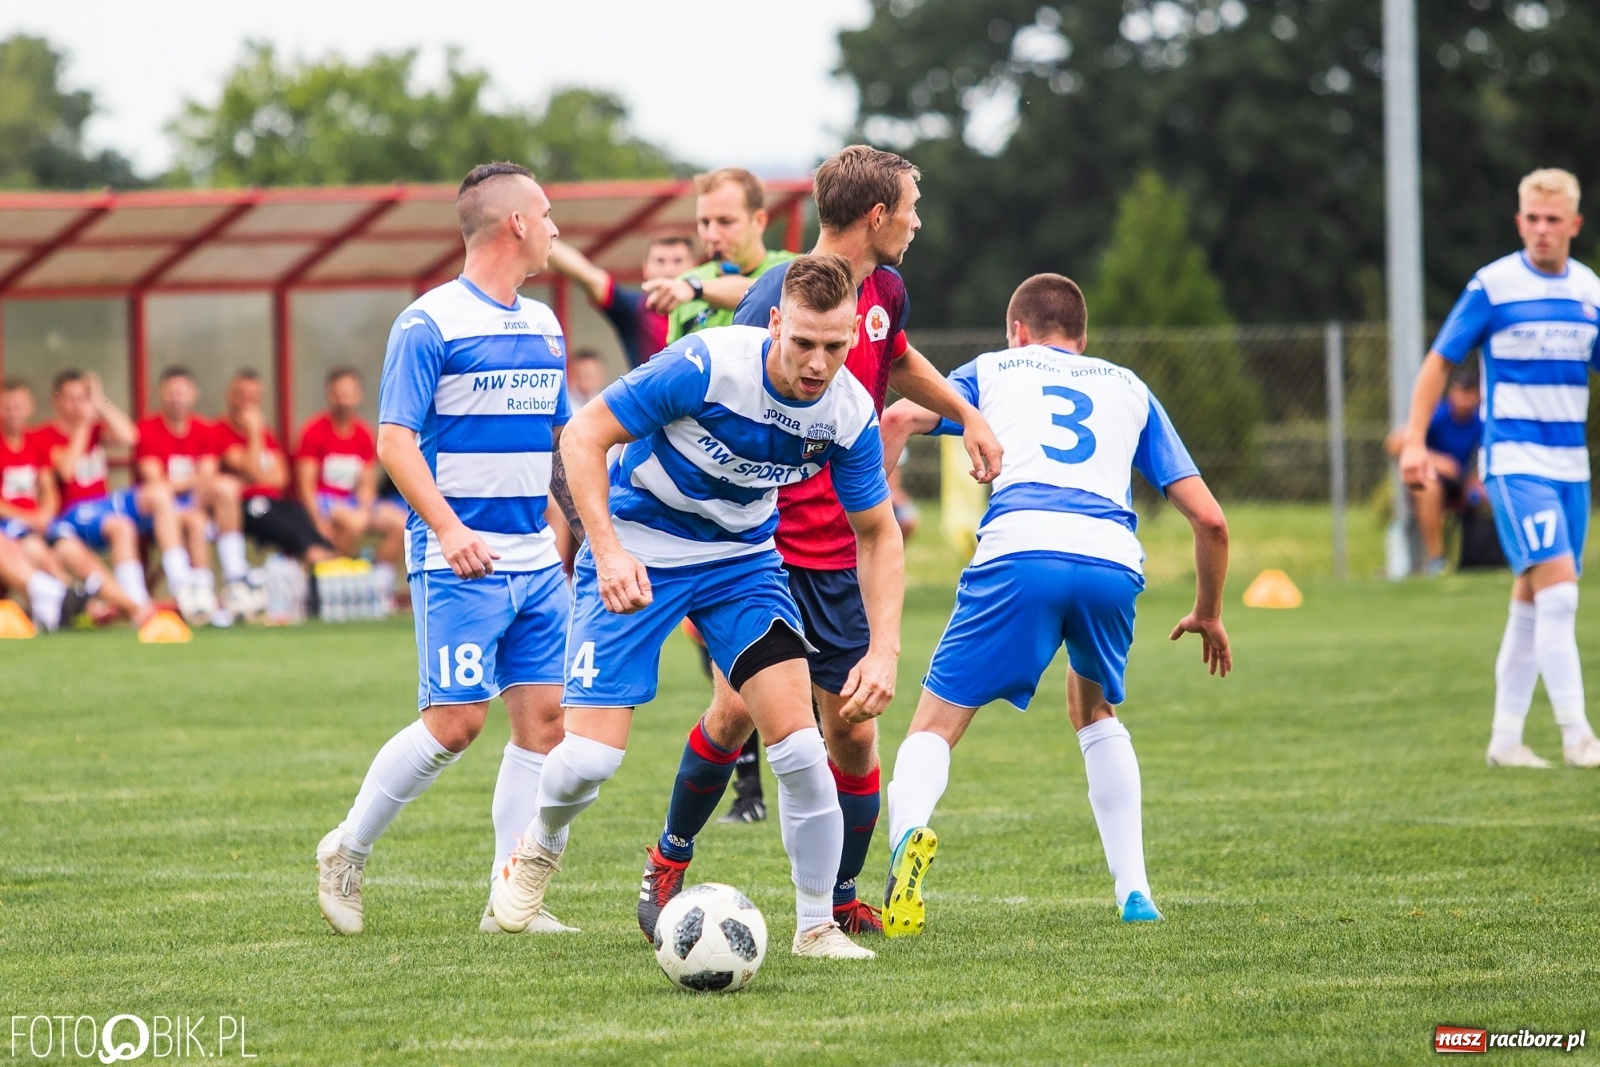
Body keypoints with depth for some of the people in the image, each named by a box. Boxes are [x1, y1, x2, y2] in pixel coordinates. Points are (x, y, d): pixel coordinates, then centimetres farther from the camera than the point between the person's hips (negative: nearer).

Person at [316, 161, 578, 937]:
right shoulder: (430, 323, -9)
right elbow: (395, 439, -14)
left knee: (544, 716, 1)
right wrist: (447, 528, -25)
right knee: (455, 722, -10)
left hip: (535, 557, 7)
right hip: (460, 559, -7)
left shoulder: (543, 326, 14)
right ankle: (346, 851, 9)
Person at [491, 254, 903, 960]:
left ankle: (816, 926, 3)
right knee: (590, 757, -11)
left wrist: (884, 649, -12)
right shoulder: (707, 366, -29)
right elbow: (583, 436, -21)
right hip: (636, 552, -3)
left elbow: (878, 533, 0)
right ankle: (541, 845, 25)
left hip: (743, 557, 3)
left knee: (799, 745, -14)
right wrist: (608, 551, -32)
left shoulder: (851, 413, -15)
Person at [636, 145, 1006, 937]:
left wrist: (966, 415, 30)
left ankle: (841, 898, 18)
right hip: (765, 544, -6)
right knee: (737, 708, -11)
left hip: (844, 553, 6)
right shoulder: (778, 299, -17)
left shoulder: (884, 291, 7)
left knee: (852, 731, 1)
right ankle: (668, 862, 13)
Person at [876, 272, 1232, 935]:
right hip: (1113, 563, 3)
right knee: (1094, 708, 31)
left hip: (1019, 550, -3)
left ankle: (908, 829, -31)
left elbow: (900, 419, 7)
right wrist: (1208, 615, 39)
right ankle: (1134, 893, 23)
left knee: (935, 725, 3)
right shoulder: (1128, 388, 32)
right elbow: (1209, 518, 26)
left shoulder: (991, 370, 28)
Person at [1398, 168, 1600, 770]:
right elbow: (1440, 361, -2)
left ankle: (1505, 739, 17)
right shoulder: (1493, 286, -6)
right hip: (1514, 460, -6)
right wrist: (1415, 442, -9)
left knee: (1532, 602, 10)